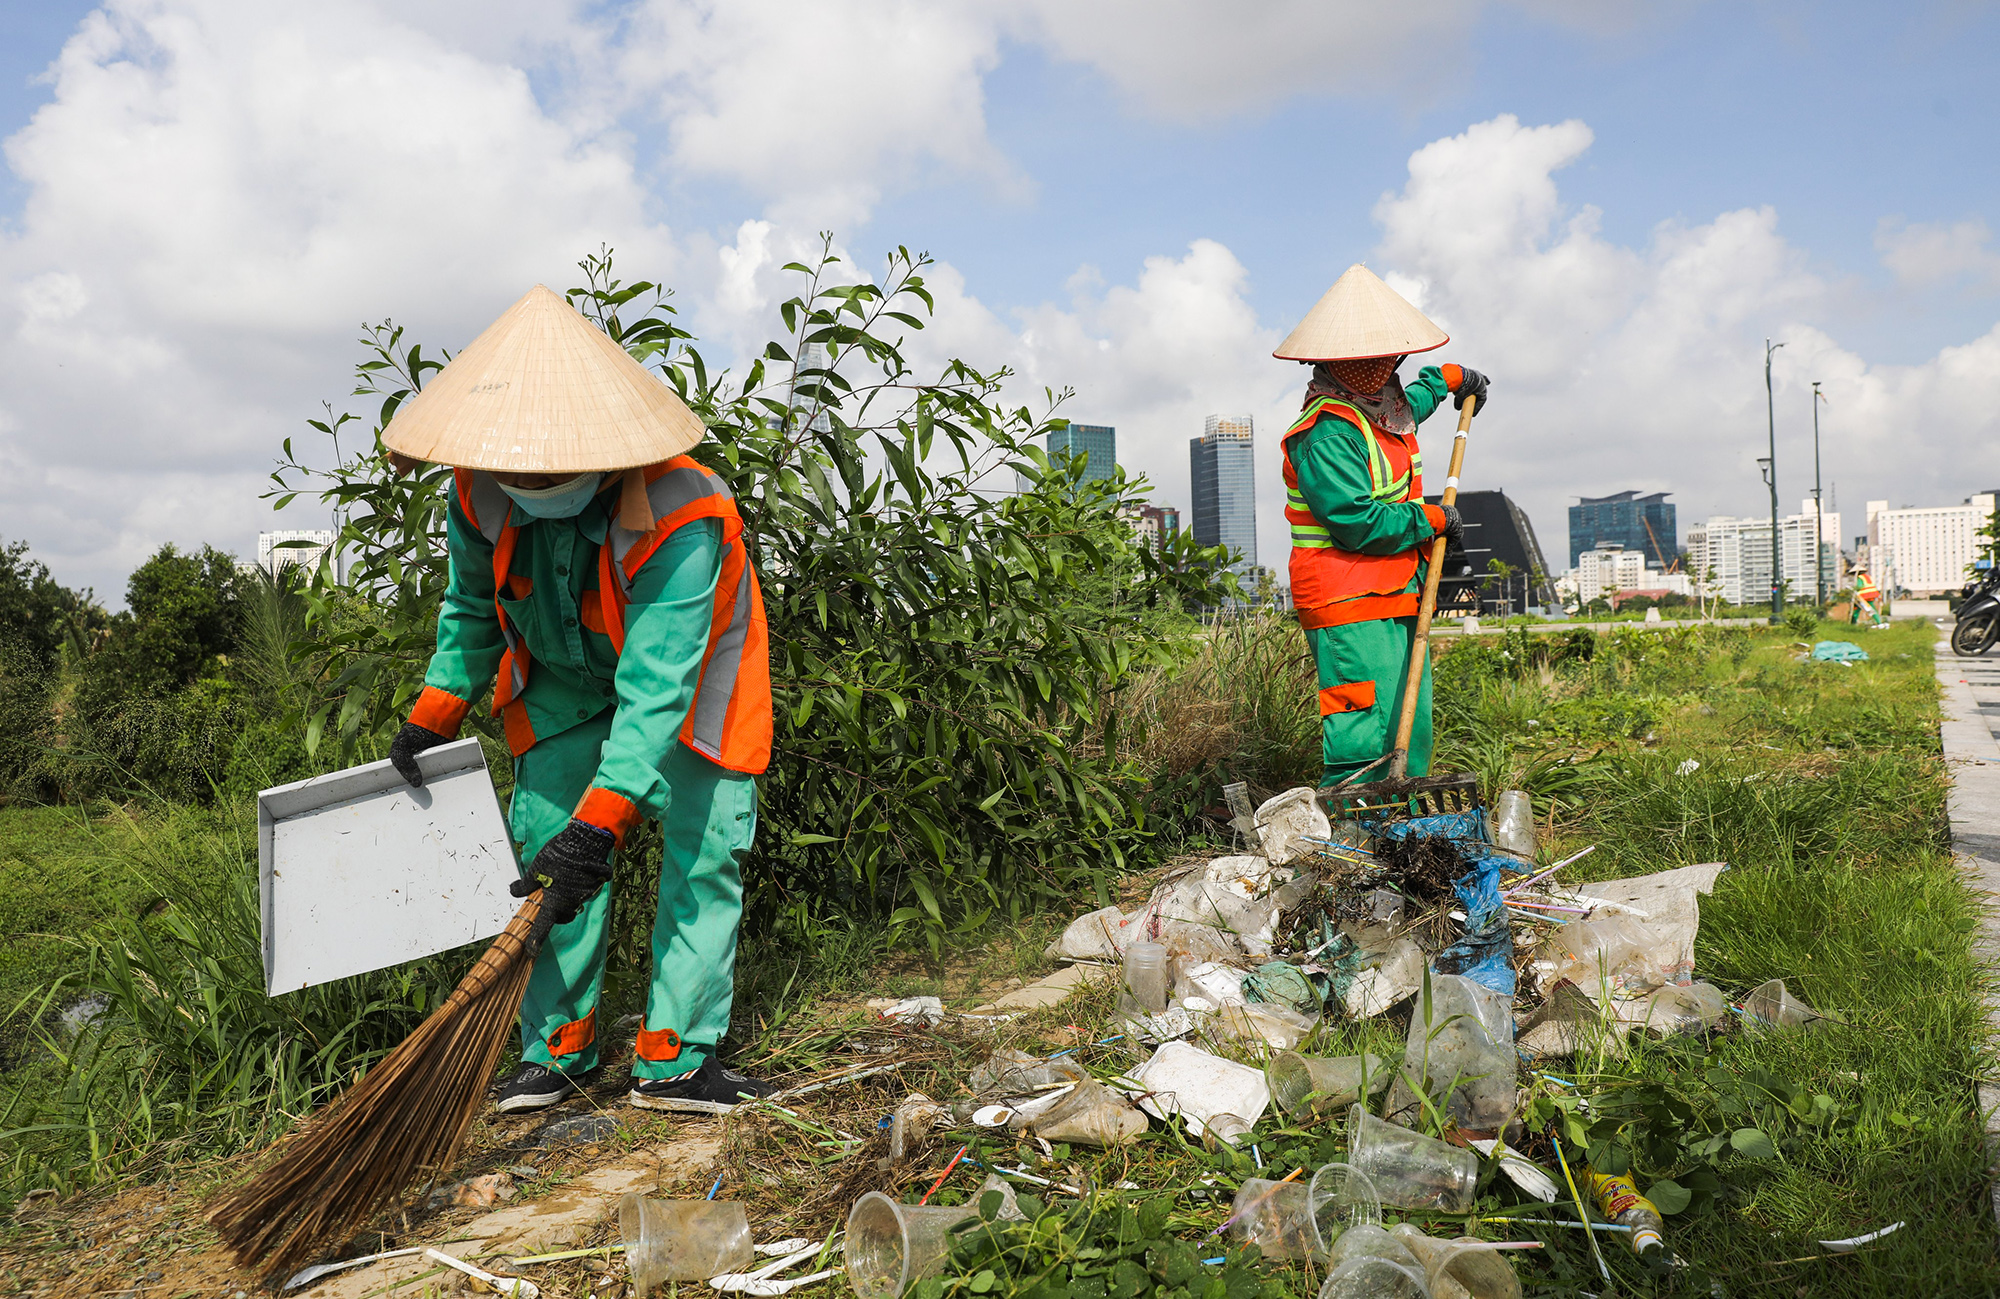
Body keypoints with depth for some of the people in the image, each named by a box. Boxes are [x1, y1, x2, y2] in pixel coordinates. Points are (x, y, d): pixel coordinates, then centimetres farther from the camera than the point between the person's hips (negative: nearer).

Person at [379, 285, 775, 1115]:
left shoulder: (682, 517, -40)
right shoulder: (480, 496, -21)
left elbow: (657, 685, -44)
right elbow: (473, 608, 1)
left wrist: (602, 821, -49)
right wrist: (434, 716, -5)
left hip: (686, 673, -4)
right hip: (566, 677, 4)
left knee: (701, 855, -9)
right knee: (545, 843, -1)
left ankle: (674, 1061, -1)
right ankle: (555, 1049, 11)